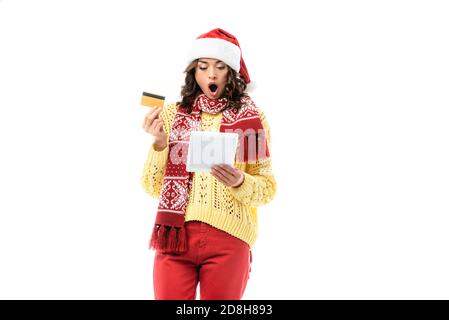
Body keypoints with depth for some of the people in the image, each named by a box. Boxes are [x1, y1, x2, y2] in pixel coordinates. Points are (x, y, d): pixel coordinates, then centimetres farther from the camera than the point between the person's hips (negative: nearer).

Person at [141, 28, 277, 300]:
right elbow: (154, 187, 6)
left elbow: (268, 187, 3)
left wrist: (240, 182, -17)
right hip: (175, 235, 1)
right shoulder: (172, 113, 8)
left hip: (228, 239, -1)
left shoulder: (252, 117, 4)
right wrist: (159, 142, -9)